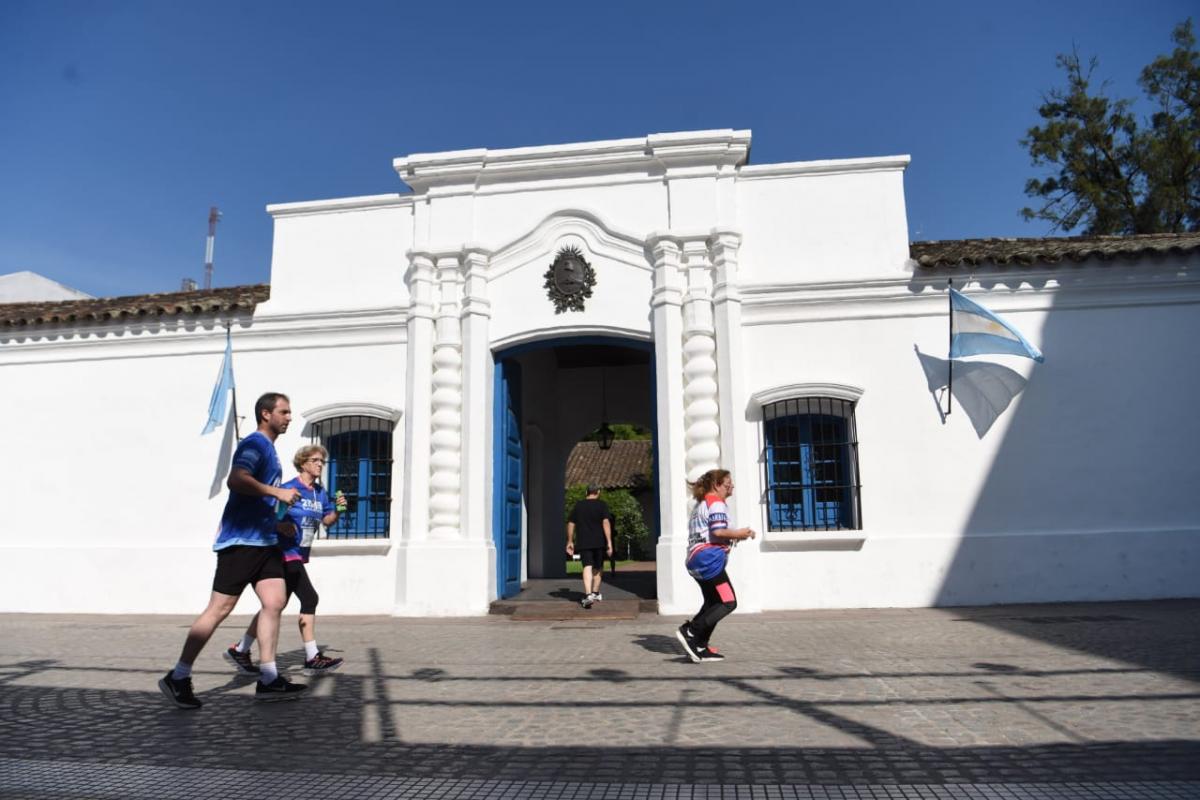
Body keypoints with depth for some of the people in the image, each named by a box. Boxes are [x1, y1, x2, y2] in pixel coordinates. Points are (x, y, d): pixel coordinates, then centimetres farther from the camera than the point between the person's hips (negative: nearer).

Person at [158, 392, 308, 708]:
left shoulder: (269, 448, 18)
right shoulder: (254, 444, -11)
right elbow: (235, 480, -29)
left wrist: (277, 522, 22)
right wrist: (277, 492, -24)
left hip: (264, 540, 9)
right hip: (241, 540, -9)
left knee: (274, 602, 2)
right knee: (219, 609, -3)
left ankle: (268, 679, 7)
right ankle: (178, 678, 10)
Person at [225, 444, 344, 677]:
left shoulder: (320, 492, 9)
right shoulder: (290, 488, -12)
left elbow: (327, 520, 14)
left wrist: (338, 509, -5)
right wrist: (282, 525, -27)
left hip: (299, 556, 8)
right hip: (285, 553, -8)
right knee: (310, 598, -13)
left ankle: (240, 651, 23)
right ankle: (312, 658, -7)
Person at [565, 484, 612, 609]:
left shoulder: (578, 506, 9)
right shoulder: (602, 505, -1)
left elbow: (571, 524, 9)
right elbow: (606, 523, -12)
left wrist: (570, 541, 16)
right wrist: (609, 541, -13)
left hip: (584, 543, 1)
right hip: (599, 542, -1)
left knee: (587, 567, -8)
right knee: (598, 567, 17)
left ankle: (588, 594, -24)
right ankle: (595, 592, 26)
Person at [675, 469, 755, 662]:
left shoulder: (701, 504, 24)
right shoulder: (716, 503, -7)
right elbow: (718, 532, -19)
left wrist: (732, 536, 17)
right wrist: (739, 534, -5)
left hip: (696, 559, 10)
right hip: (709, 559, -10)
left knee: (713, 603, 13)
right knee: (728, 602, -9)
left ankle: (699, 647, 8)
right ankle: (690, 632, -14)